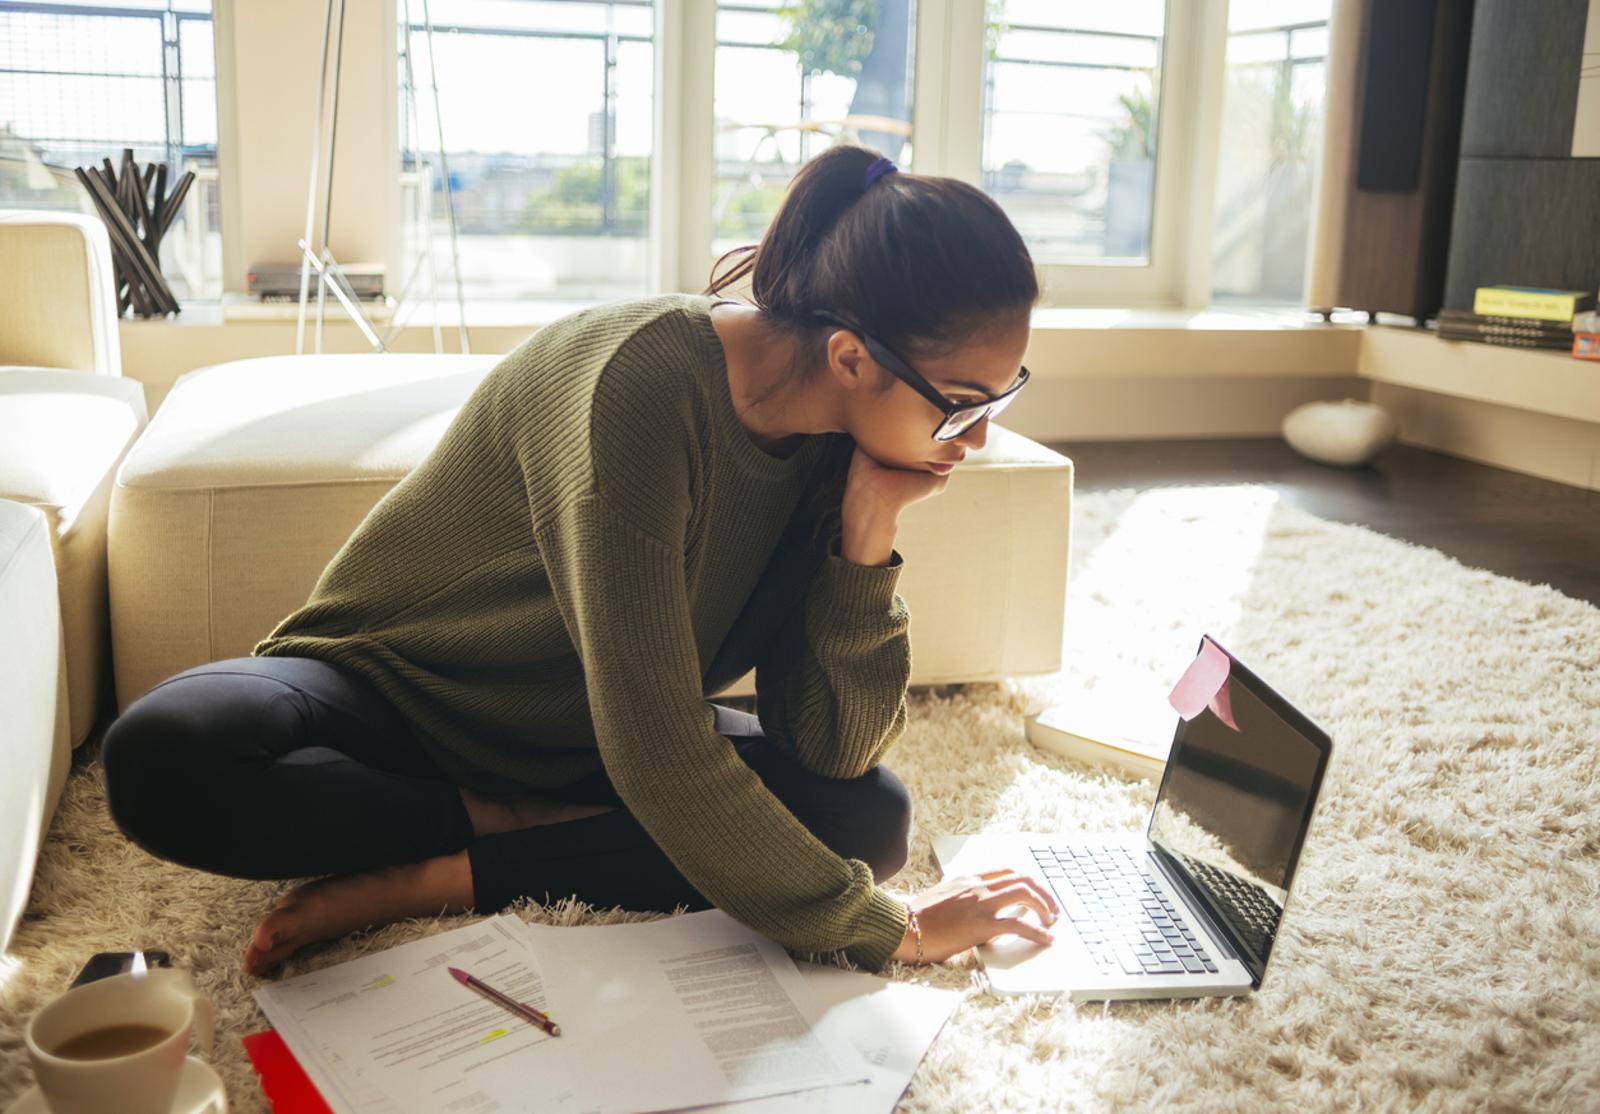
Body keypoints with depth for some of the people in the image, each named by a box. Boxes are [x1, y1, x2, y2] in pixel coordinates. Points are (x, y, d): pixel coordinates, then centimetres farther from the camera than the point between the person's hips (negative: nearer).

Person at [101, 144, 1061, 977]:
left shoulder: (836, 439, -10)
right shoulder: (646, 383, -33)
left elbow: (833, 746, -13)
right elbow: (661, 761, -34)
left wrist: (867, 530, -25)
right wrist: (887, 932, -26)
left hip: (577, 739, 6)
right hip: (390, 689, -5)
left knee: (872, 816, -18)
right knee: (164, 758, -35)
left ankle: (435, 880, -17)